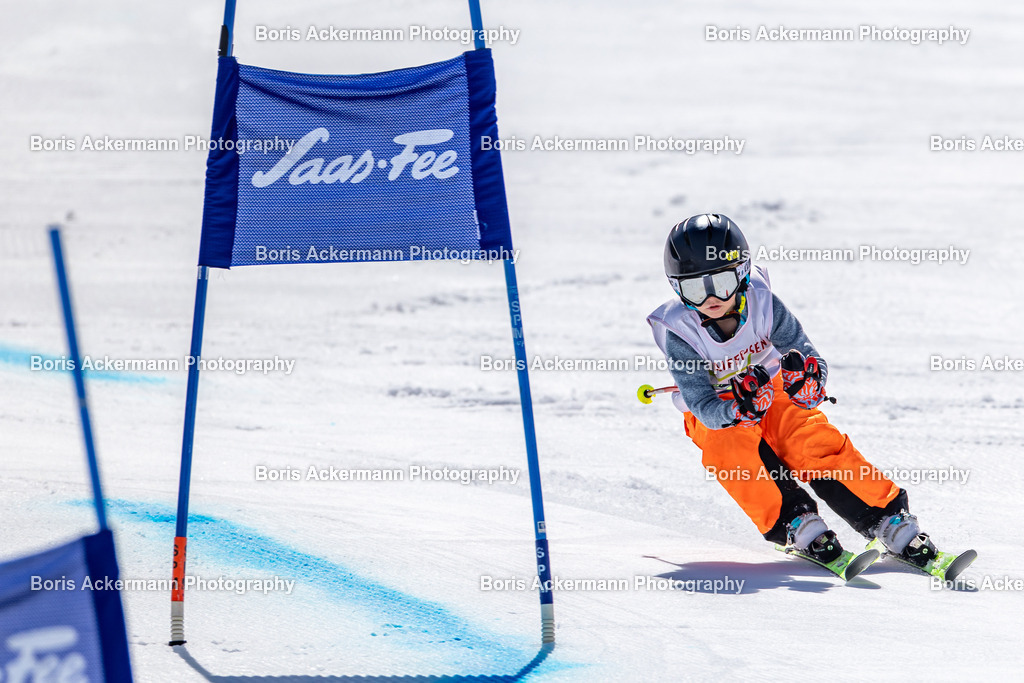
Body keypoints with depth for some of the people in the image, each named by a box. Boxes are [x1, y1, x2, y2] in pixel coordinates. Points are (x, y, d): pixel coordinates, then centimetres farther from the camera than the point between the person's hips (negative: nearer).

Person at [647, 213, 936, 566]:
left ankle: (891, 522, -22)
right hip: (714, 413, -1)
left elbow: (810, 358, -16)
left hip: (772, 393, 1)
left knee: (814, 440, -24)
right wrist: (739, 407, -48)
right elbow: (704, 406, -27)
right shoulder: (678, 332, -24)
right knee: (732, 445, -34)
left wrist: (806, 378, -40)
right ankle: (795, 523, -32)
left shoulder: (761, 302, -20)